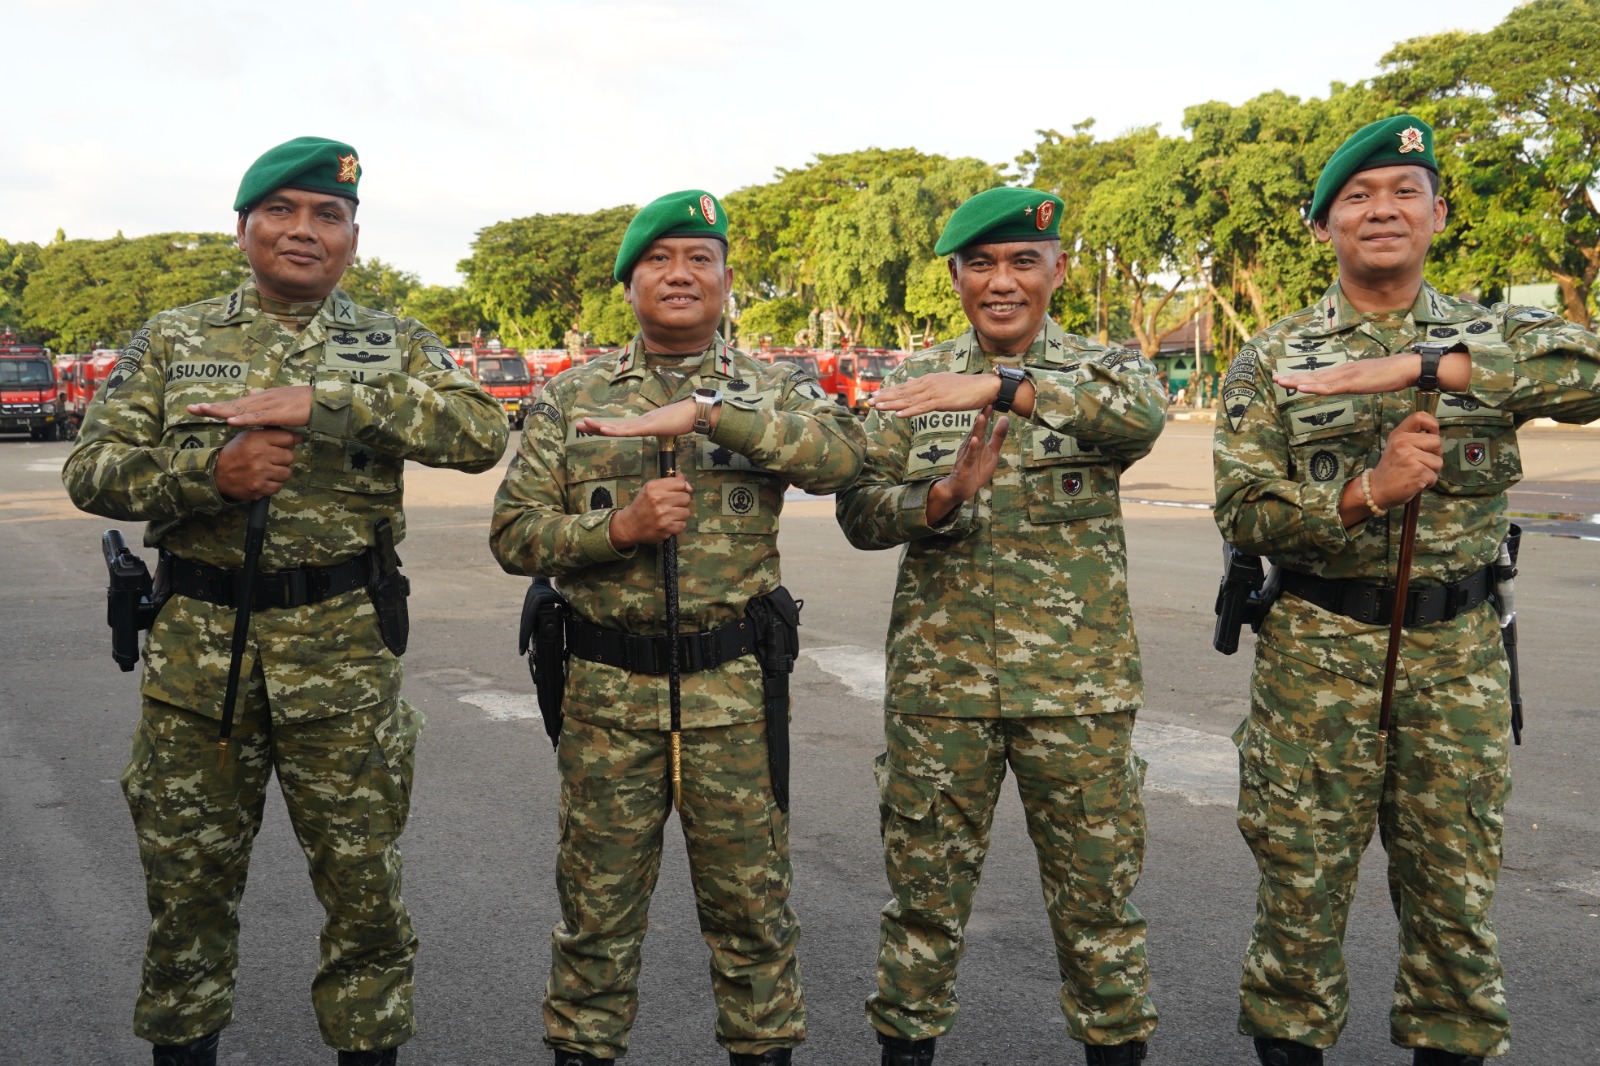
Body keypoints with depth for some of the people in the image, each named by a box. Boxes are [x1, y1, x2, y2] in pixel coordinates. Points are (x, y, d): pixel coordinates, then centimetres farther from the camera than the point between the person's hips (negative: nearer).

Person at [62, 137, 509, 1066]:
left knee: (364, 879, 7)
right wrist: (209, 471, -17)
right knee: (187, 877, 12)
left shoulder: (393, 345, 5)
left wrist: (320, 404, -21)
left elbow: (483, 432, -13)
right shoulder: (175, 340, 8)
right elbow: (91, 470, 2)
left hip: (345, 653, -1)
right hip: (196, 648, 1)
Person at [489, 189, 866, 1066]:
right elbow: (513, 532, 3)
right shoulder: (571, 399, 7)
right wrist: (620, 528, -14)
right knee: (597, 899, 10)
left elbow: (842, 454, -16)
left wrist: (705, 410, -24)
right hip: (608, 689, 1)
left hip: (735, 688, 0)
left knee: (750, 897, 9)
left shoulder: (770, 390, 5)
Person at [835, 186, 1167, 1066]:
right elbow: (860, 513, 0)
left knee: (1097, 887, 8)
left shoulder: (1101, 366, 3)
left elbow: (1139, 413, -22)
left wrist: (1000, 386, -34)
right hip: (939, 676, 1)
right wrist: (948, 493, -20)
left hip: (1077, 681, -1)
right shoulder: (915, 382, 8)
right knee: (924, 886, 10)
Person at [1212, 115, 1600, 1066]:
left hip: (1460, 656, 1)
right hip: (1317, 653, -1)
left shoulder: (1492, 335, 4)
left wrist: (1419, 365, -26)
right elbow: (1244, 513, -5)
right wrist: (1366, 492, -20)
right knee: (1302, 886, 6)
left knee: (1456, 894, 10)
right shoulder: (1272, 360, 2)